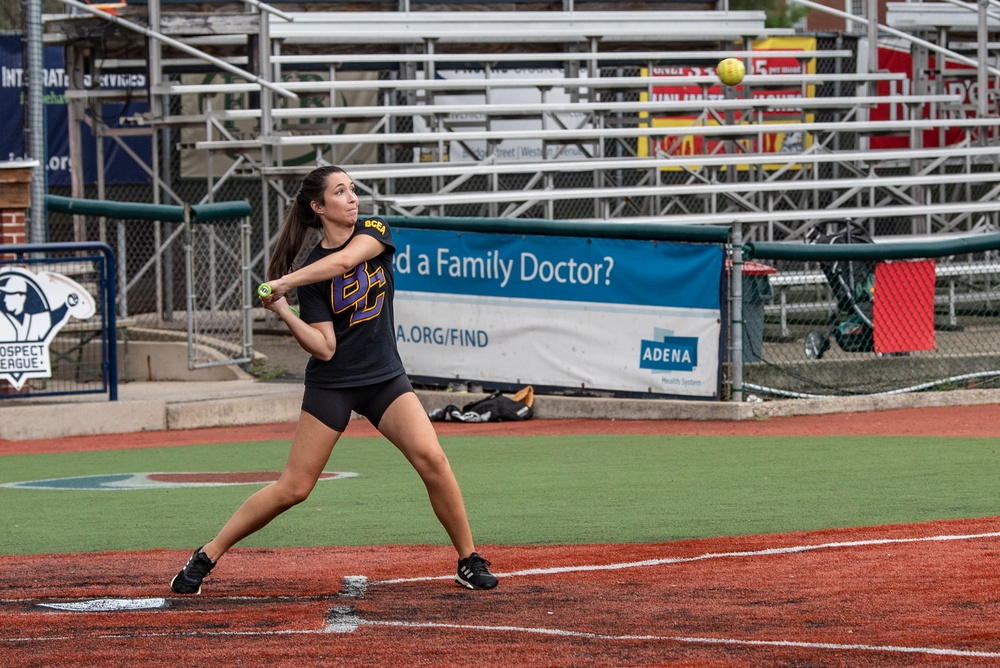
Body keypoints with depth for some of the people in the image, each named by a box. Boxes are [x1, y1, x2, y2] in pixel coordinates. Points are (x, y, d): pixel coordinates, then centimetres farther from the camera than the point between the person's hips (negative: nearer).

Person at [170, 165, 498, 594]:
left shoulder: (374, 233, -1)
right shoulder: (311, 273, -6)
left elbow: (344, 260, -24)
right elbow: (324, 348, -12)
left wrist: (284, 282, -26)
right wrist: (283, 312, -24)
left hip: (385, 377, 2)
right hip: (332, 385, -2)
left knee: (431, 459, -18)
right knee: (293, 488, -3)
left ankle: (469, 562, -5)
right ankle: (206, 556, 8)